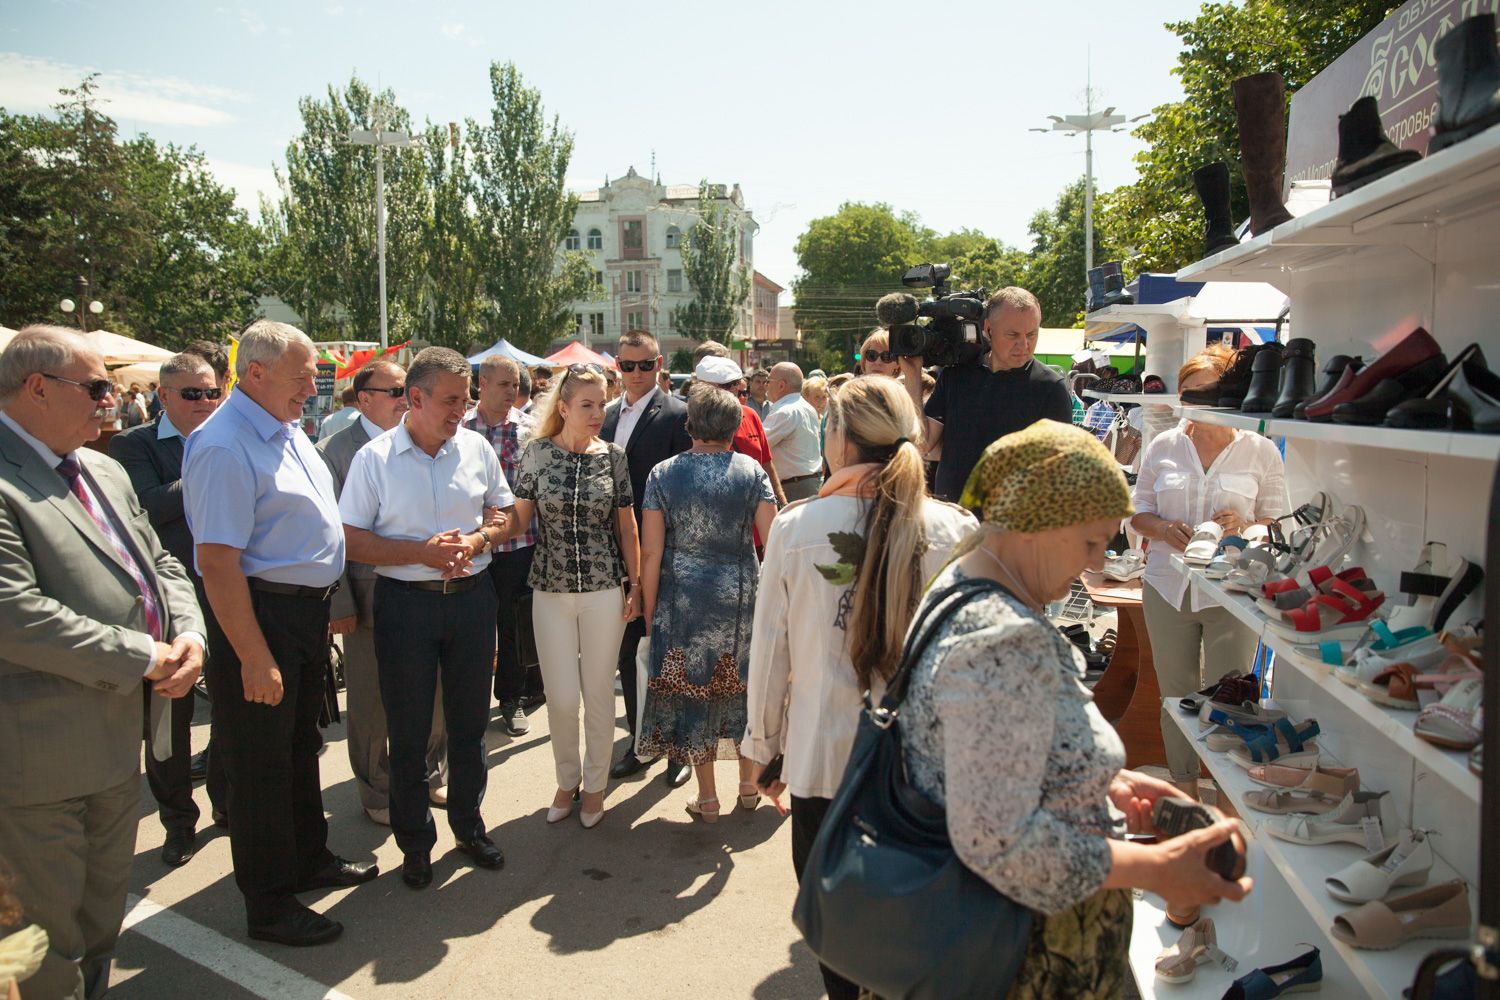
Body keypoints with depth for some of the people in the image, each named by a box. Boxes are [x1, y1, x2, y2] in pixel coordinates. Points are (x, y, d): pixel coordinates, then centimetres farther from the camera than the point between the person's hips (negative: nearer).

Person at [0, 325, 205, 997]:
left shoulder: (105, 471, 11)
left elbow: (159, 564, 14)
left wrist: (188, 634, -5)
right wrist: (143, 657, -21)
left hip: (120, 734, 9)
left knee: (105, 906, 24)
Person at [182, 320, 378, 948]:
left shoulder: (288, 431, 9)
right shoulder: (225, 446, -21)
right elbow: (217, 561, -25)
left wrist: (329, 601, 16)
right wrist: (254, 658, -24)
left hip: (309, 609, 9)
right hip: (261, 617, -9)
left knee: (301, 746, 22)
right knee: (261, 761, 5)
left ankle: (308, 859, 40)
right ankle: (268, 905, 20)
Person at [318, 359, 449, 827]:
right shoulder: (334, 452, -6)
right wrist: (339, 605, -10)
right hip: (372, 596, -3)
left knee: (434, 696, 14)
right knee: (371, 705, 11)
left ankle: (430, 776, 36)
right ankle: (377, 793, 30)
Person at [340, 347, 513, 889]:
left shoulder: (477, 447, 2)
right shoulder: (374, 458, -7)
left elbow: (507, 512, 10)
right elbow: (351, 539, -9)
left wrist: (478, 539, -11)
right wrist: (423, 552, -19)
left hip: (472, 596, 3)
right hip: (406, 604, -2)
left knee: (470, 721, 14)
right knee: (408, 730, 8)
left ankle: (469, 825, 33)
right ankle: (415, 843, 25)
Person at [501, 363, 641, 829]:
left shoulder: (613, 456, -1)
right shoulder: (538, 453, -3)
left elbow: (627, 528, 5)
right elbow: (519, 518, 0)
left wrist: (635, 586, 4)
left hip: (604, 589, 0)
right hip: (551, 589, 0)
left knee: (598, 692, 8)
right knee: (561, 696, 3)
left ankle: (594, 785, 28)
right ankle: (566, 778, 29)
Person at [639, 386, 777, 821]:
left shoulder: (663, 474, -4)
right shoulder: (751, 471, -4)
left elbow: (651, 552, -6)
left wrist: (649, 614, 1)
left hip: (682, 601, -1)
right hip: (741, 597, 1)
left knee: (692, 690, 11)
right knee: (741, 686, 17)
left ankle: (707, 797, 20)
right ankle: (748, 783, 31)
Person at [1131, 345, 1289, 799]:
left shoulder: (1260, 451, 0)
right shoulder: (1163, 446, 7)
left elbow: (1279, 524, 3)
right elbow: (1139, 512, 10)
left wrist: (1244, 526, -18)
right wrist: (1164, 529, -11)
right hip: (1168, 587, 3)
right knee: (1175, 694, 13)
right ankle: (1184, 789, 29)